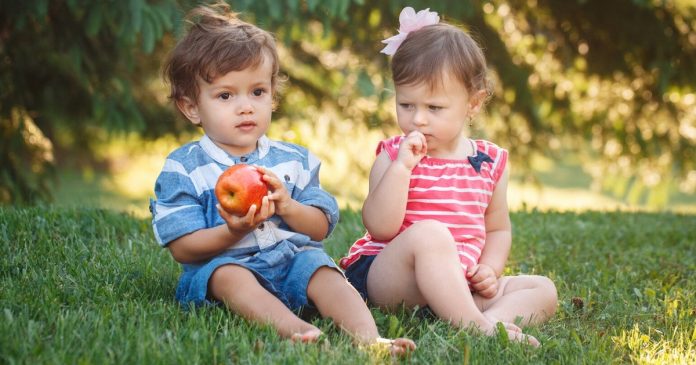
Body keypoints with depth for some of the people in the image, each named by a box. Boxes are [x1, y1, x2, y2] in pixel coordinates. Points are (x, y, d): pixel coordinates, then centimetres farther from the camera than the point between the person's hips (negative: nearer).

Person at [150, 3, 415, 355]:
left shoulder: (293, 160, 13)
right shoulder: (183, 168, 2)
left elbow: (321, 227, 9)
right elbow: (183, 247, -4)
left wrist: (287, 206, -13)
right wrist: (233, 232, -22)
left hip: (291, 258, 3)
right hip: (220, 263, -3)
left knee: (322, 270, -26)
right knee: (231, 277, -34)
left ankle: (369, 338, -46)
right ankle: (295, 328, -58)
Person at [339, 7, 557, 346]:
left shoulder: (491, 162, 8)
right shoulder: (393, 156, -2)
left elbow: (498, 229, 19)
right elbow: (380, 228, -15)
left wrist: (489, 269, -1)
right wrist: (402, 166, -22)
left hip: (459, 285, 5)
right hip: (384, 275, -5)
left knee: (543, 291, -9)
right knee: (428, 233, -36)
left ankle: (495, 318, -38)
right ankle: (476, 326, -40)